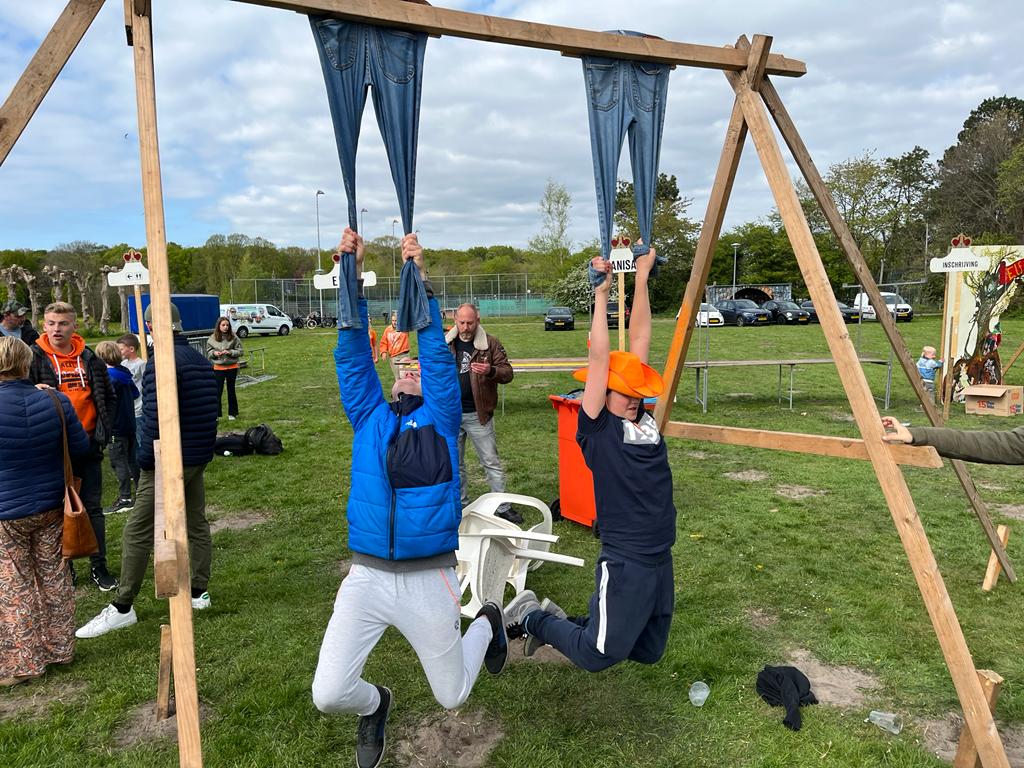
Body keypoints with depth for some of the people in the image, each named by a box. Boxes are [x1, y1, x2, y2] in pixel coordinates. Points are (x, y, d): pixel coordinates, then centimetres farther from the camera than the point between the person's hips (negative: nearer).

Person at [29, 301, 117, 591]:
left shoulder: (89, 358, 5)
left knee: (93, 507, 9)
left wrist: (103, 431, 2)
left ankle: (99, 567, 20)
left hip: (88, 445, 2)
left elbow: (109, 398, 10)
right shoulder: (35, 358, -4)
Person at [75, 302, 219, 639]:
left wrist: (146, 460, -12)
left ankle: (122, 607, 6)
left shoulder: (162, 361, -17)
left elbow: (157, 416, -23)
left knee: (137, 532, 0)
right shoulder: (201, 360, 10)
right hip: (199, 458, 9)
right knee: (197, 524, 15)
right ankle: (199, 592, 24)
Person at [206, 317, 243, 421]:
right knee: (217, 391, -1)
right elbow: (208, 352, 6)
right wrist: (214, 353, -14)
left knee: (231, 390, 12)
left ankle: (232, 413, 22)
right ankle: (216, 414, 7)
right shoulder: (212, 339, -2)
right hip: (218, 368, 0)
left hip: (232, 367, 0)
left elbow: (240, 351, -3)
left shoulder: (233, 337, -5)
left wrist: (230, 352, -18)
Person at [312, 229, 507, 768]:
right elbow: (354, 358, 2)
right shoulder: (369, 419, 8)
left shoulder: (440, 421, 2)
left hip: (428, 580, -2)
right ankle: (374, 706, 32)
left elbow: (437, 357, -7)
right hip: (366, 577, 2)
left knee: (451, 696, 13)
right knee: (328, 694, -4)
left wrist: (419, 281, -13)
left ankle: (486, 625, 45)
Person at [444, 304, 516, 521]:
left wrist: (491, 371, -27)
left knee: (491, 462, 3)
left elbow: (507, 373, -5)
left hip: (478, 414, -3)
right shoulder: (445, 343, 6)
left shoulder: (490, 343, -4)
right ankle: (460, 504, 28)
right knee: (455, 463, 14)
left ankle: (503, 507, 11)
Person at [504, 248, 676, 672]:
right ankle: (531, 617, 21)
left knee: (649, 653, 18)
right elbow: (599, 358, -19)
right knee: (598, 655, -1)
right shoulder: (596, 428, -11)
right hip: (624, 561, -7)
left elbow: (639, 343, 1)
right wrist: (601, 294, -18)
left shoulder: (644, 418, 4)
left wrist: (642, 279, 1)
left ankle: (561, 621, 31)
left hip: (660, 559, 7)